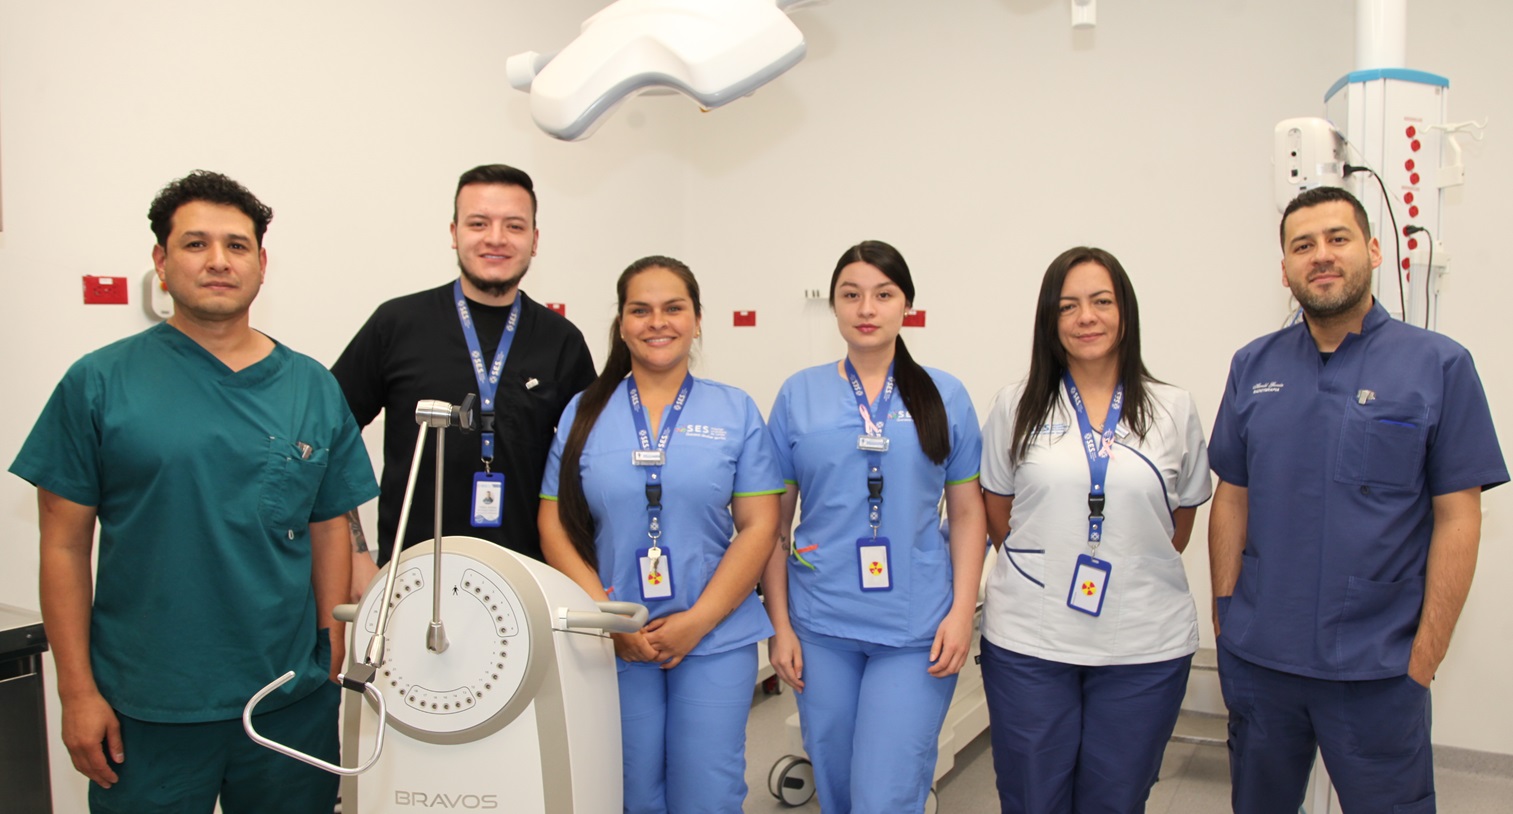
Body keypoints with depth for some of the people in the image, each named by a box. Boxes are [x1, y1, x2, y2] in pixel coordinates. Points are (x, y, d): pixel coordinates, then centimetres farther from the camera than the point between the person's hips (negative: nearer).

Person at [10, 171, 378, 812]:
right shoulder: (99, 383, -4)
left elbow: (329, 530, 6)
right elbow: (65, 546, -3)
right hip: (145, 709, -2)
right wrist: (77, 690, -4)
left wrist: (332, 654, 3)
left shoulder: (312, 388, 3)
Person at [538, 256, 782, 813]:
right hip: (614, 644, 1)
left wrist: (697, 621, -10)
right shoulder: (584, 413, 4)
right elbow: (555, 525, 1)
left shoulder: (737, 412, 2)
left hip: (716, 640, -1)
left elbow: (758, 526, -2)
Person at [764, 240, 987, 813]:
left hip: (917, 629, -1)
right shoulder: (799, 395, 3)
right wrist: (779, 624, 1)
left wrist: (962, 611, -5)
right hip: (821, 627, 2)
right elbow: (774, 520, 4)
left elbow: (968, 512, 5)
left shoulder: (944, 396, 3)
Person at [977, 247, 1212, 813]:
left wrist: (1134, 572, 7)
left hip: (1145, 645, 1)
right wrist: (1048, 569, 7)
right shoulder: (1016, 407, 2)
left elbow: (1179, 526, 11)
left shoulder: (1174, 411, 3)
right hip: (1028, 643, 0)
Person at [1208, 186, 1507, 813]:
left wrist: (1426, 655, -9)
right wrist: (1224, 615, 2)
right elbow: (1232, 498, 6)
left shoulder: (1439, 366, -6)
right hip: (1256, 658, 3)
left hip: (1377, 667, -3)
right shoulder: (1253, 367, 4)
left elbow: (1458, 518, -7)